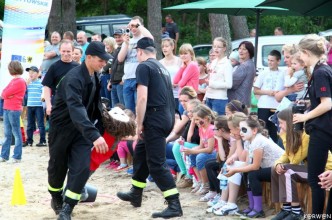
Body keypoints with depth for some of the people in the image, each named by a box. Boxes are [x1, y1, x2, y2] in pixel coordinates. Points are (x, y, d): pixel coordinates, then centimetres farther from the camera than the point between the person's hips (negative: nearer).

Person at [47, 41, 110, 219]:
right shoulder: (74, 78, -28)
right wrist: (94, 135, -51)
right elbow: (76, 109, -41)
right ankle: (56, 199, 36)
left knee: (81, 168, -9)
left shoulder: (94, 78, -1)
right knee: (58, 168, 10)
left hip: (81, 130, 6)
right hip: (61, 128, -6)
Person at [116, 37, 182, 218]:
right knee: (141, 152, 23)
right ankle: (136, 194, 34)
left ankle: (174, 205, -11)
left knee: (156, 163, -7)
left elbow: (142, 97, -16)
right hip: (167, 117, 9)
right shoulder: (162, 67, 19)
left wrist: (139, 124, -11)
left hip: (155, 119, -9)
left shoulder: (143, 67, -7)